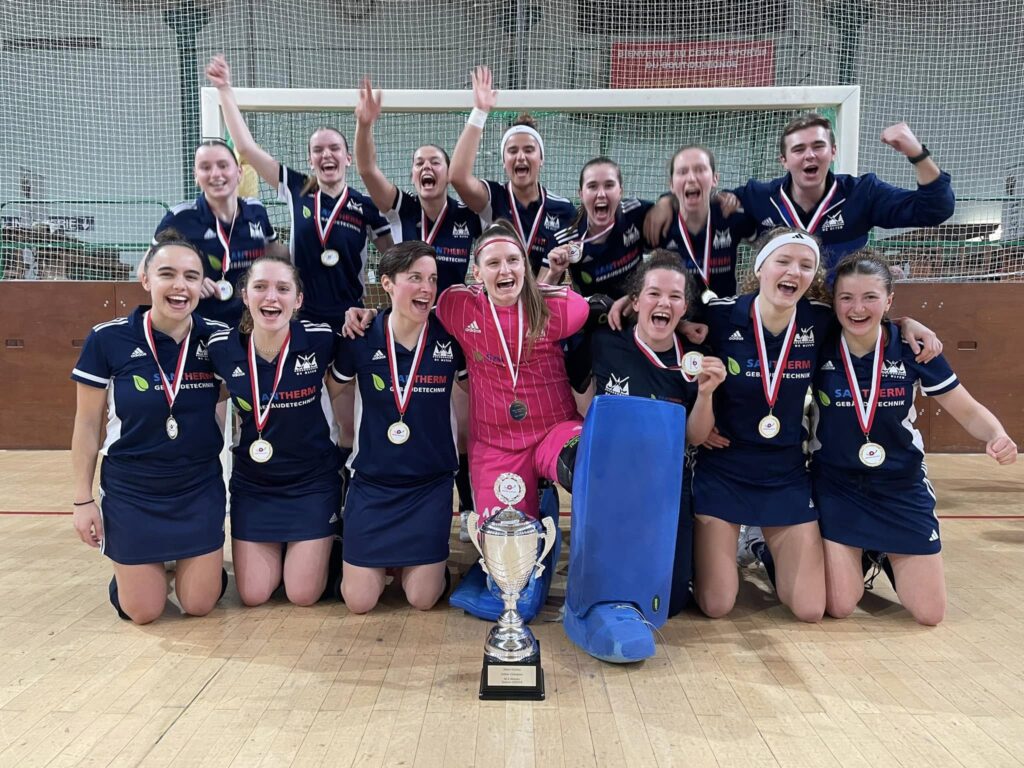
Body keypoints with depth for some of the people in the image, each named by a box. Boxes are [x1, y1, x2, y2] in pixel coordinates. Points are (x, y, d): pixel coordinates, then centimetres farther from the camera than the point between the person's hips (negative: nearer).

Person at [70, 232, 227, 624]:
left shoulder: (217, 338, -9)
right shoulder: (108, 339, -13)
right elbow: (87, 424, -4)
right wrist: (83, 499, -2)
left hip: (200, 490, 1)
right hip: (131, 493, -1)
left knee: (199, 604, 7)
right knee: (142, 612, 8)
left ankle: (187, 560, 38)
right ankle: (129, 568, 40)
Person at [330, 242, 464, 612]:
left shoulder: (450, 338, -8)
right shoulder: (361, 339, -9)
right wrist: (356, 443, 11)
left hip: (431, 483, 0)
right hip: (371, 482, 0)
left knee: (422, 599, 2)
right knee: (359, 602, 4)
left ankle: (432, 561, 34)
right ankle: (379, 560, 35)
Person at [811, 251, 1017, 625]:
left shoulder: (912, 348, -12)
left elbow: (969, 411, -4)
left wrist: (998, 437, -24)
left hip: (902, 488, 2)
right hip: (836, 487, -1)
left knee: (929, 613, 6)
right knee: (838, 607, -3)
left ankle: (887, 558, 37)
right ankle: (857, 559, 30)